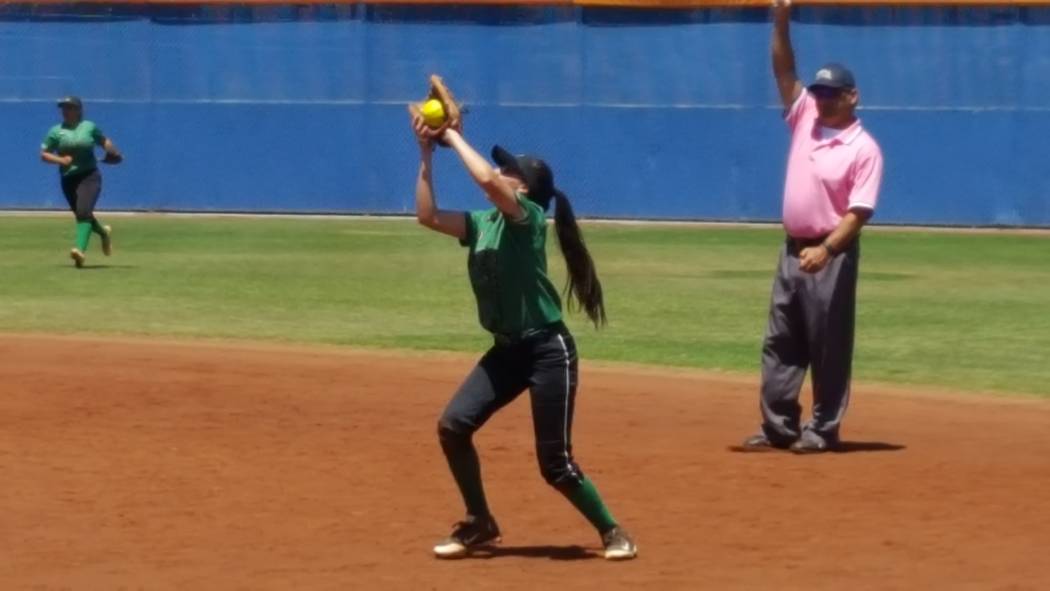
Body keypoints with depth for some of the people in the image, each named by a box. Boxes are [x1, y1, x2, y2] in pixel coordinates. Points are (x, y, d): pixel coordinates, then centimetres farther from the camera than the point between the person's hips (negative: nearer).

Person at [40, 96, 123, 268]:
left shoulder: (89, 127, 4)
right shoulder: (56, 131, 4)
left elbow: (105, 141, 19)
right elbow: (44, 154, 5)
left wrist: (112, 152, -3)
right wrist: (60, 160, -13)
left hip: (89, 176, -3)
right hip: (68, 178, 3)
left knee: (83, 211, -22)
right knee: (81, 214, 13)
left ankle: (81, 250, -32)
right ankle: (103, 232, 44)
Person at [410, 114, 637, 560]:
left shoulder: (528, 217, -12)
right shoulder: (482, 223, 10)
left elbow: (486, 179, -29)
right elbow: (426, 215, 6)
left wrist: (454, 138, -15)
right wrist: (427, 154, 1)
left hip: (548, 350, -8)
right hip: (506, 350, 8)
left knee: (556, 464, -6)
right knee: (453, 426, -4)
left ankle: (612, 532, 13)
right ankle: (479, 524, 10)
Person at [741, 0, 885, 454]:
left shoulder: (864, 148, -10)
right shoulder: (804, 118, 7)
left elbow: (858, 212, -16)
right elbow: (784, 72, 1)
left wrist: (826, 249, -27)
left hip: (832, 254, -7)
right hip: (793, 249, 7)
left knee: (828, 345, 0)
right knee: (781, 342, 8)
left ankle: (823, 430, 6)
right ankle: (778, 427, 14)